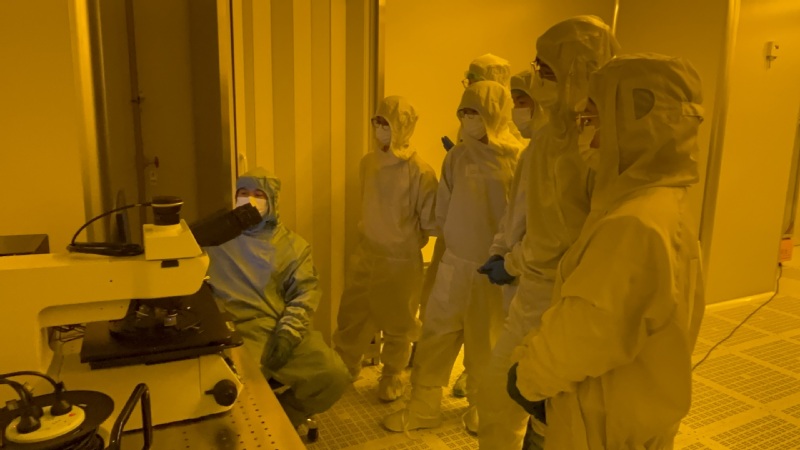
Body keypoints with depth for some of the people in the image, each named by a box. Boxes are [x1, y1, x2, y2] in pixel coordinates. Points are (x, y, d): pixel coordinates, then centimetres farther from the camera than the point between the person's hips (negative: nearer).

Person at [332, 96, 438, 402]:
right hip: (366, 253, 5)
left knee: (396, 325, 13)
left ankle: (392, 377, 35)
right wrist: (372, 232, 12)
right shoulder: (368, 162, 1)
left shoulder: (419, 171, -19)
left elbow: (431, 222, -15)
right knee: (351, 316, 16)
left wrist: (406, 240, -10)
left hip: (401, 259, -5)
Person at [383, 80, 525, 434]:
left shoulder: (518, 158, -10)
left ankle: (479, 407, 35)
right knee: (436, 336, 8)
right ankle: (423, 407, 25)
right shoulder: (456, 156, 0)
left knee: (485, 344, 13)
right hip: (454, 263, 3)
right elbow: (442, 210, 8)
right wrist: (451, 243, 7)